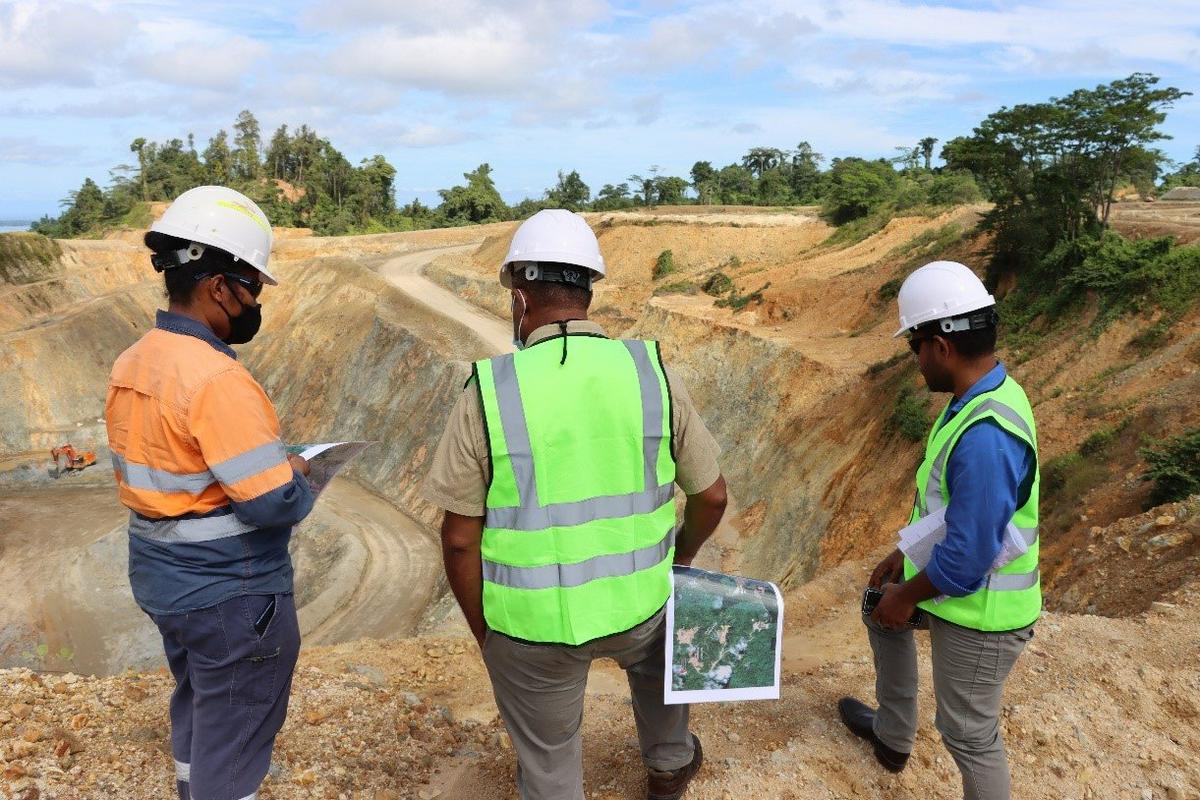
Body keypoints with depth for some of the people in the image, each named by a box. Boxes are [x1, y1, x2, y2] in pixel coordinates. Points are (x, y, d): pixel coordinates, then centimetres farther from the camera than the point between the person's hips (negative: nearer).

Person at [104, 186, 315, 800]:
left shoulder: (131, 364, 2)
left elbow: (133, 474, 12)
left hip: (161, 580, 9)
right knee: (232, 744, 9)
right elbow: (273, 502, -28)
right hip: (230, 594, -9)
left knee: (197, 711, 27)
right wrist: (297, 476, -6)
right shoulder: (216, 378, -26)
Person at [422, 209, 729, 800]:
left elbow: (460, 538, -11)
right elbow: (711, 495, 0)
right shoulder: (649, 373, -8)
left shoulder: (489, 390, -15)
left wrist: (483, 633, 5)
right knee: (655, 649, 37)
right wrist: (684, 553, 20)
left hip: (530, 624, -2)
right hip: (635, 605, 3)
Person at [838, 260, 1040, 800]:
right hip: (947, 567, 11)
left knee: (969, 734, 7)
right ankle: (892, 735, 49)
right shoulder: (984, 392, -2)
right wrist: (905, 554, 12)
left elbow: (967, 558, -30)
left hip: (978, 610, -10)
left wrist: (906, 596, -13)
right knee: (880, 609, 30)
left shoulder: (984, 436, -35)